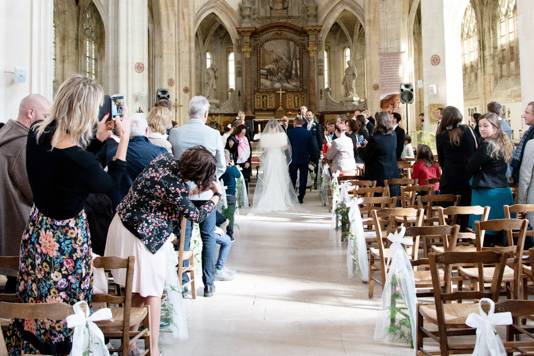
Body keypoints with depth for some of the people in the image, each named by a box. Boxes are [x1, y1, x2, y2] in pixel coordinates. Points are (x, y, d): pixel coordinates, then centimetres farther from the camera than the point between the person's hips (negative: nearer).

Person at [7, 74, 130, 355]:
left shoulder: (36, 134, -11)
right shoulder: (81, 161, -31)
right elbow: (111, 185, -8)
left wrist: (98, 138, 7)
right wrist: (124, 138, -5)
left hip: (37, 229, 7)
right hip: (65, 237, -7)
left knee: (36, 303, 25)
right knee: (64, 310, 14)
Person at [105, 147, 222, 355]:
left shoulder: (165, 158, -7)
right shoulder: (177, 188, -27)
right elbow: (197, 216, -12)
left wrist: (195, 186, 9)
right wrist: (217, 195, 1)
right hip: (143, 236, -8)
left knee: (138, 285, 21)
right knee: (152, 290, 1)